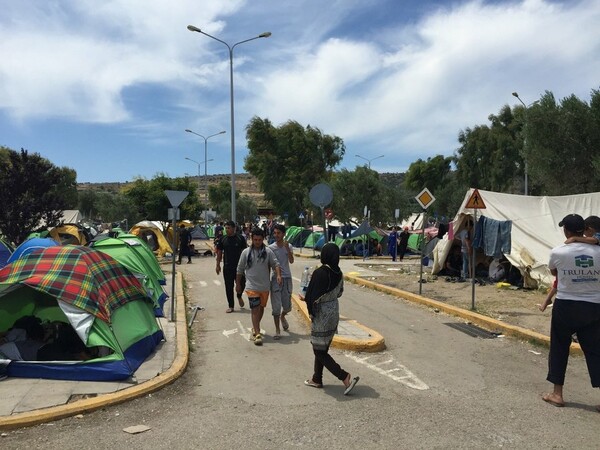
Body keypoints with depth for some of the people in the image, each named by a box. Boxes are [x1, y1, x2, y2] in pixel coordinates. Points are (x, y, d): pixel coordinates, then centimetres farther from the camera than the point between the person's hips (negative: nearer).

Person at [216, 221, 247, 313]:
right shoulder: (222, 239, 3)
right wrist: (218, 265, 7)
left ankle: (239, 296, 32)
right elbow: (219, 252, 9)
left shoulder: (240, 239, -4)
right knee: (229, 287, 5)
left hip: (239, 266, -2)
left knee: (241, 284, -2)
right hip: (227, 267, 2)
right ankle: (231, 306, 15)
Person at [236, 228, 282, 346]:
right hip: (252, 286, -3)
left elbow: (276, 264, -5)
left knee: (261, 308, 17)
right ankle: (257, 334, -11)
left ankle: (255, 328, 38)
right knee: (255, 310, -10)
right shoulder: (246, 252, -2)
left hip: (265, 286, 3)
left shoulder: (268, 251, 0)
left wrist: (278, 275, -23)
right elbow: (240, 269, 6)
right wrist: (238, 284, 8)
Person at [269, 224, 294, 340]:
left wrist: (287, 248, -21)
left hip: (287, 278, 2)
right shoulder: (271, 248, -3)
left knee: (287, 306, 10)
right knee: (276, 306, -5)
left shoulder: (289, 246, 1)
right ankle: (277, 330, 6)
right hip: (275, 278, -2)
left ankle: (282, 316, 43)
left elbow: (291, 261, -12)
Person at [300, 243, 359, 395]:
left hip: (321, 315, -8)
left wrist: (305, 298, 1)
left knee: (319, 351, 4)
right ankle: (316, 379, 32)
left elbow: (312, 297, -22)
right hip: (334, 313, 8)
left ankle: (346, 378, -4)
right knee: (322, 348, 21)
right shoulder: (338, 273, -1)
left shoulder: (319, 273, -24)